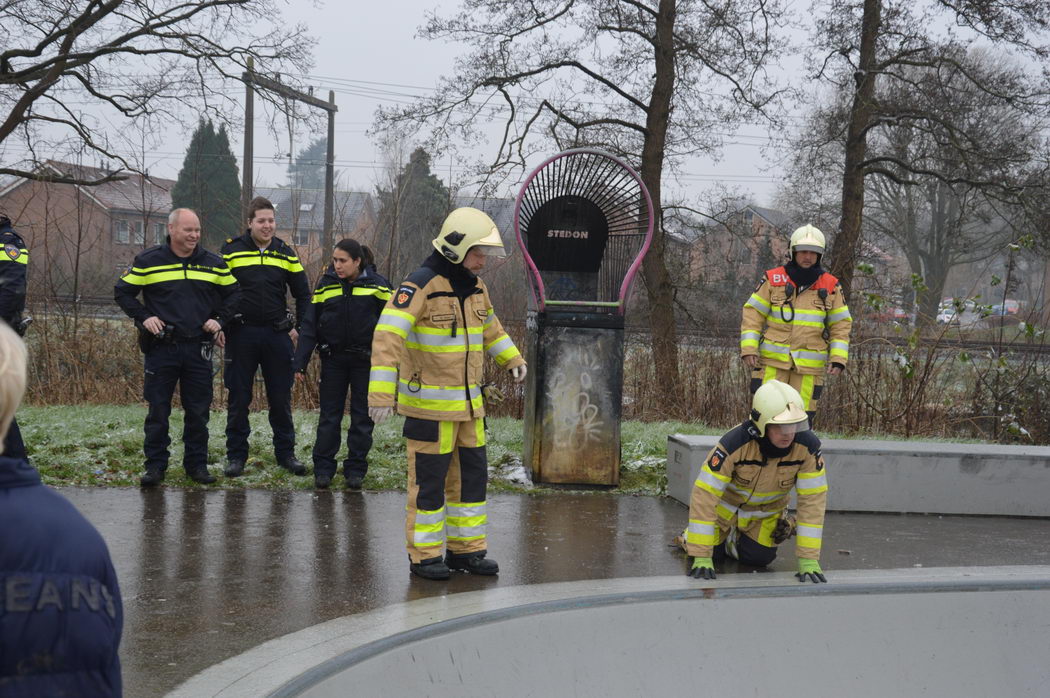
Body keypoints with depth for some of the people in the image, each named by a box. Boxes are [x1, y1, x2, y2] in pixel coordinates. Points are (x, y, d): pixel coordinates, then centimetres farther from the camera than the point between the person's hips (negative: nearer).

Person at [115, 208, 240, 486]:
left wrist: (219, 320, 3)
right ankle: (155, 465, 11)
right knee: (158, 410, 2)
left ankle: (197, 463, 17)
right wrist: (143, 317, -5)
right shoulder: (148, 261, 0)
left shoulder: (213, 263, 6)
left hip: (199, 348, 2)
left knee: (199, 411, 6)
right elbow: (123, 292, 7)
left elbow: (233, 293, 17)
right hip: (161, 348, -2)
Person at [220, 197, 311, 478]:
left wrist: (298, 328, 6)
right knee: (239, 398, 4)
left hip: (277, 335, 2)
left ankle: (286, 452, 17)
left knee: (281, 398, 6)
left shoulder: (285, 253, 6)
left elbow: (303, 295, 13)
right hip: (241, 335, -2)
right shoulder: (231, 251, -1)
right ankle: (236, 455, 13)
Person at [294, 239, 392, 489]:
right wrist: (300, 362, -3)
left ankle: (356, 469, 16)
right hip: (333, 358, 1)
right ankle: (323, 469, 12)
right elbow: (310, 325, 2)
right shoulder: (325, 284, 0)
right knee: (329, 416, 5)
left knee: (362, 417, 6)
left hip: (366, 360, -1)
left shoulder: (377, 285, -6)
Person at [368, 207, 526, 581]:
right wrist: (382, 392, -32)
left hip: (468, 402, 8)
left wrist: (512, 358, 21)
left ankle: (466, 549, 24)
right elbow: (388, 336, -26)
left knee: (472, 474, 12)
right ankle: (424, 556, 11)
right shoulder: (420, 285, -17)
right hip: (429, 404, -8)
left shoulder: (475, 287, 9)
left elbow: (489, 326, 30)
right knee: (430, 480, 0)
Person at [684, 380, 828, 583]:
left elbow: (813, 499, -28)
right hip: (727, 503, -3)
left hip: (768, 510, 3)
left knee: (759, 558, -2)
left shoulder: (808, 447, -32)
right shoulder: (734, 444, -40)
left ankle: (734, 540, 30)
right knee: (713, 552, -3)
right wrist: (701, 558, -40)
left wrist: (808, 559, -31)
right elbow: (704, 494, -39)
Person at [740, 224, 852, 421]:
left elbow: (841, 324, 10)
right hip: (772, 361, -1)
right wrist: (749, 348, -8)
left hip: (809, 365, 2)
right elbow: (752, 314, 3)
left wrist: (838, 358, -2)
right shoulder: (773, 279, 4)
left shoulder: (831, 286, 8)